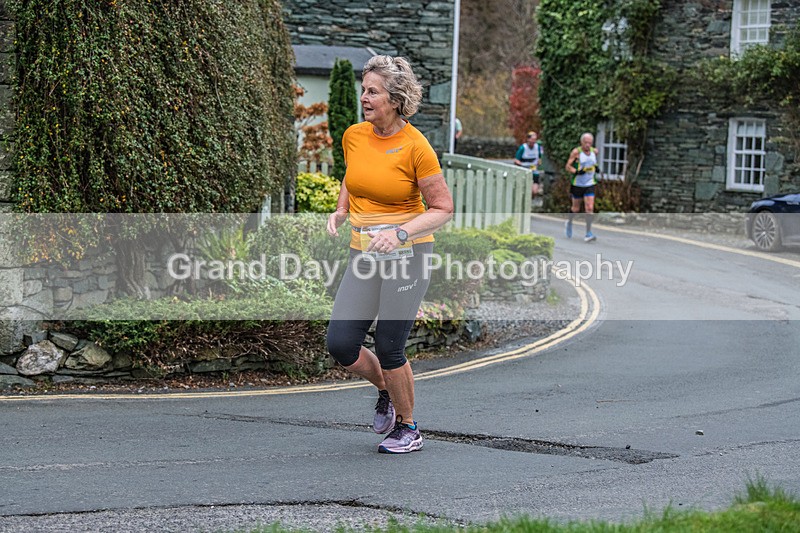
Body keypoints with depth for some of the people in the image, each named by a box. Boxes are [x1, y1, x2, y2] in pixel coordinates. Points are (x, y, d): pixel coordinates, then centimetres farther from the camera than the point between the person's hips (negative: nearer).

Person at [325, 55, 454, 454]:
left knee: (388, 347, -4)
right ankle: (386, 391, 28)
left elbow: (443, 209, -9)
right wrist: (341, 210, 5)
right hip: (364, 256, 5)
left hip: (407, 255, -5)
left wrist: (400, 233, -21)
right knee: (340, 344, -4)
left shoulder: (415, 146, -13)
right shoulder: (353, 136, 3)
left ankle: (408, 428, 19)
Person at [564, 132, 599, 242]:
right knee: (576, 208, 9)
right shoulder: (576, 152, -8)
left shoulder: (594, 151, 6)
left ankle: (588, 233, -12)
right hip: (577, 184, -2)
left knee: (590, 208, -11)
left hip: (590, 184, 2)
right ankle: (569, 222, 41)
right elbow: (568, 166, -9)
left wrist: (596, 168, 8)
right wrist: (577, 172, -25)